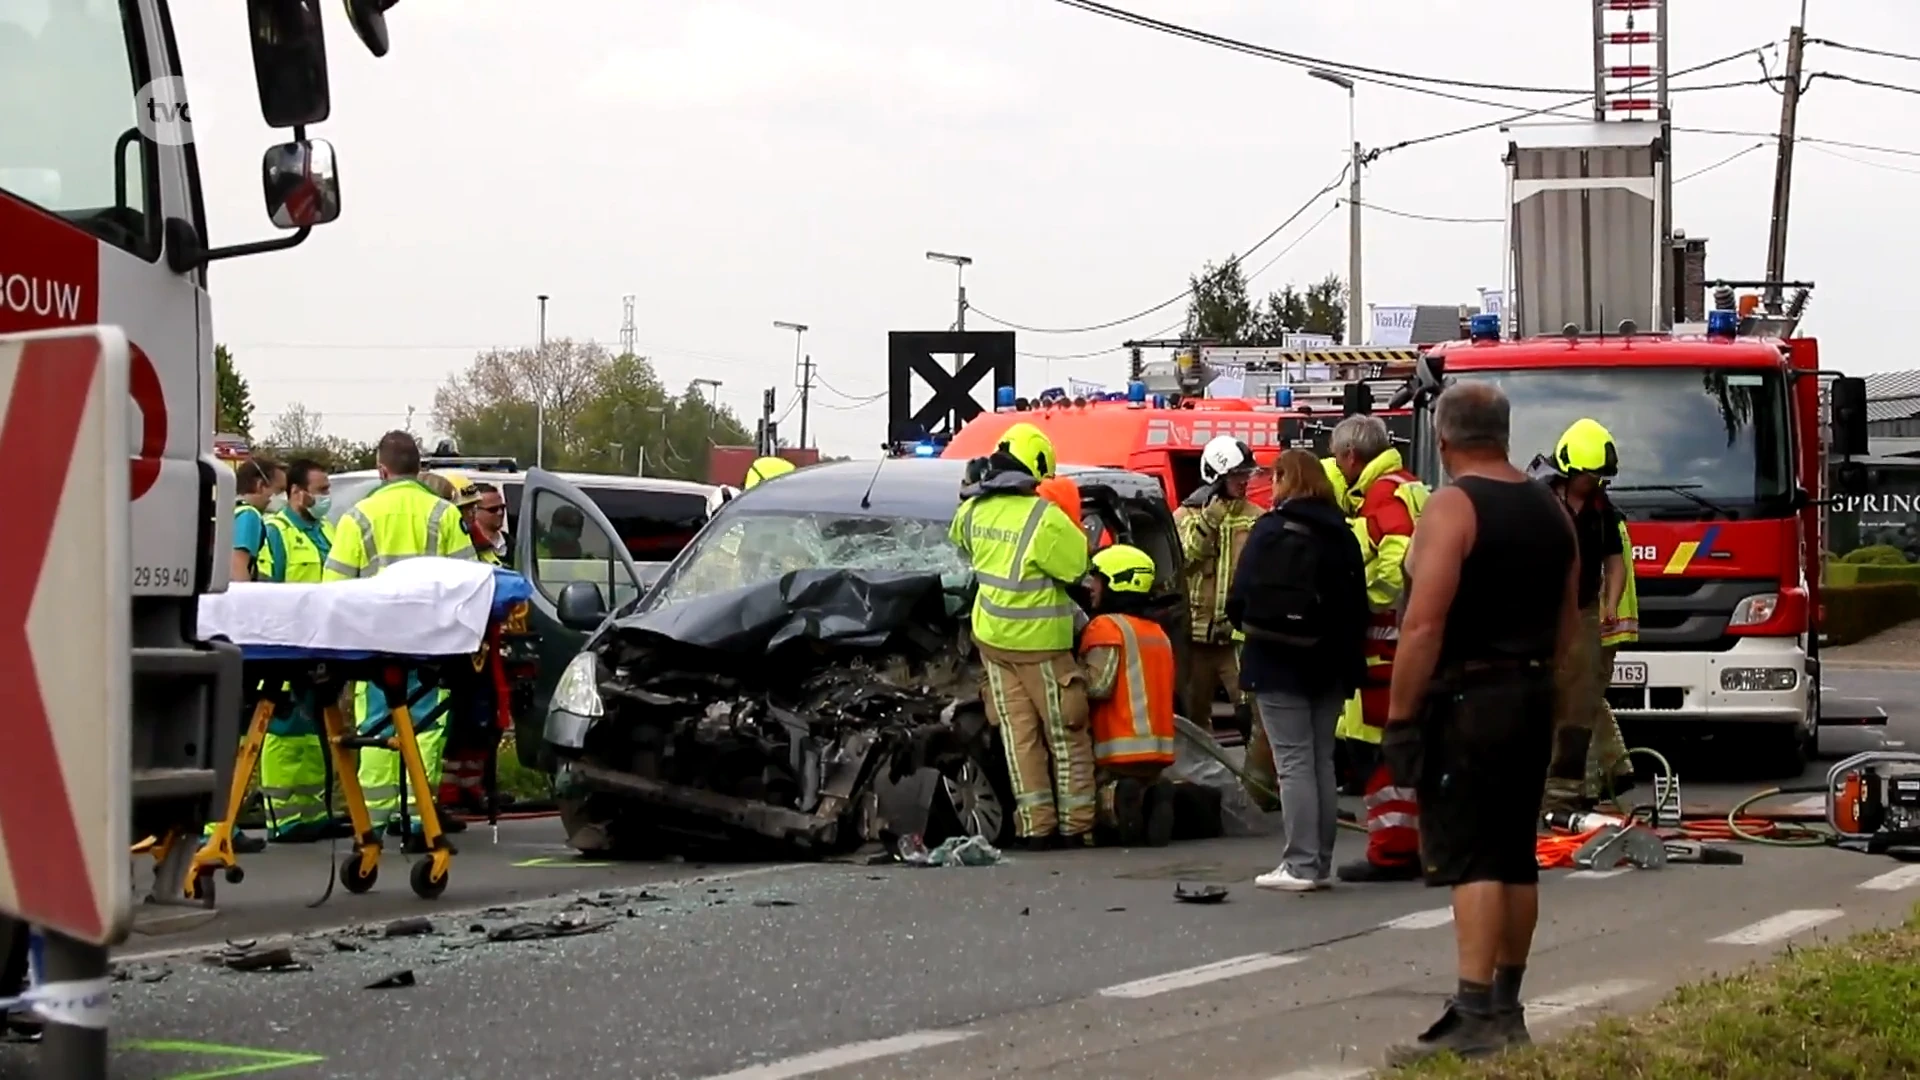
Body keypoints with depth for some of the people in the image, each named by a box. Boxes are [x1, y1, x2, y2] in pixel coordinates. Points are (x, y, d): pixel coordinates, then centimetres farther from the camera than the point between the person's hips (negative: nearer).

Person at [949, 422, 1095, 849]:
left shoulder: (974, 509, 1)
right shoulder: (1043, 517, -20)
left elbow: (958, 538, 22)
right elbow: (1078, 565, -14)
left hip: (992, 637, 6)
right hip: (1038, 642, -6)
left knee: (1018, 733, 8)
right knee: (1065, 734, 6)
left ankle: (1036, 824, 5)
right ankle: (1075, 824, 7)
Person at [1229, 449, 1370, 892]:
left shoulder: (1270, 530, -10)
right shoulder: (1342, 534, 7)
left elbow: (1240, 597, -12)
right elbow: (1358, 603, 6)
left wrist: (1249, 625, 9)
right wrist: (1351, 662, 11)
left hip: (1277, 661, -6)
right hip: (1327, 663, 6)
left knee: (1294, 761, -5)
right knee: (1322, 759, 12)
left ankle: (1301, 864, -7)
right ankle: (1320, 862, 15)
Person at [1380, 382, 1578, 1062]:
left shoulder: (1453, 507, -13)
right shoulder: (1550, 510, 12)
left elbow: (1424, 624, -20)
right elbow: (1567, 623, 17)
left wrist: (1400, 715, -16)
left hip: (1466, 701, -8)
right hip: (1534, 699, 8)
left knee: (1469, 860, -11)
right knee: (1516, 856, 13)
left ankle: (1474, 1019, -16)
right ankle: (1506, 1008, 20)